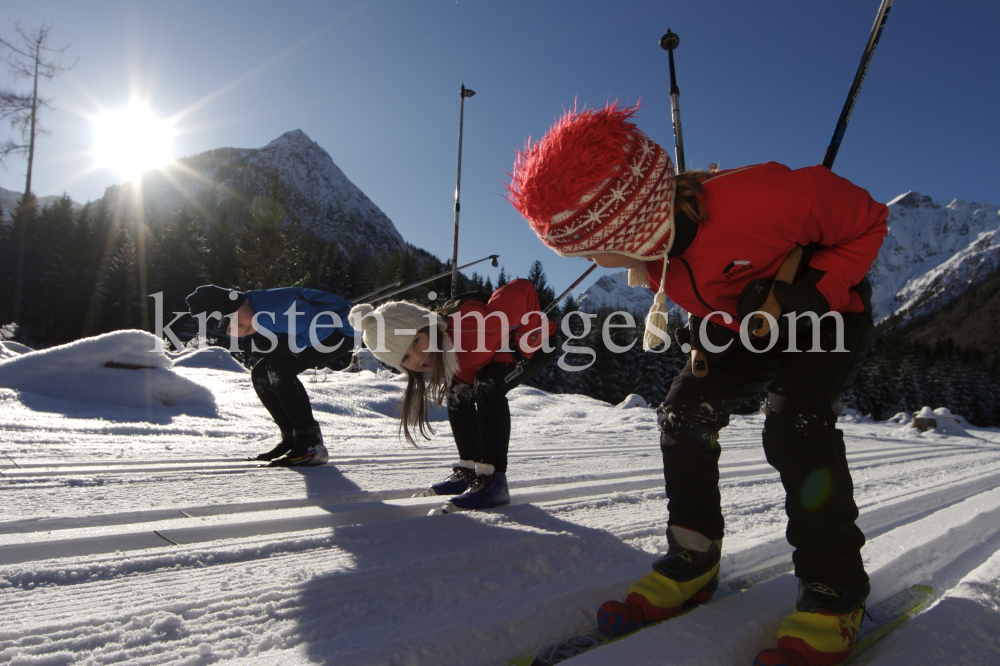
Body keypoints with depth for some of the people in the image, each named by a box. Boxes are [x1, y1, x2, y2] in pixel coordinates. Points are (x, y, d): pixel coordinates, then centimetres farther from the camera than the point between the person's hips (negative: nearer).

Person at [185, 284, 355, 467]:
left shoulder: (275, 309, -32)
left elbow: (322, 329, -29)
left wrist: (285, 350, -19)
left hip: (342, 330, -10)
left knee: (278, 368, -24)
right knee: (260, 373, 3)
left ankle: (311, 445, -21)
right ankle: (291, 439, 11)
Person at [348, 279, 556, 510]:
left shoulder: (472, 329, -42)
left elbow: (522, 289, -37)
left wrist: (523, 342, -30)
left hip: (537, 341, -7)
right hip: (504, 350, 7)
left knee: (488, 387, -27)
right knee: (457, 394, -3)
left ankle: (493, 478, -23)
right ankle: (468, 469, 8)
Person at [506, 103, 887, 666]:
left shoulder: (755, 201, -40)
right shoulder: (647, 238, -17)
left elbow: (866, 223, -23)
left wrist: (808, 293, -32)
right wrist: (707, 329, -6)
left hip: (829, 315, -6)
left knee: (795, 429, -26)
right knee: (685, 415, -8)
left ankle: (834, 594, -11)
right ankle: (693, 562, 5)